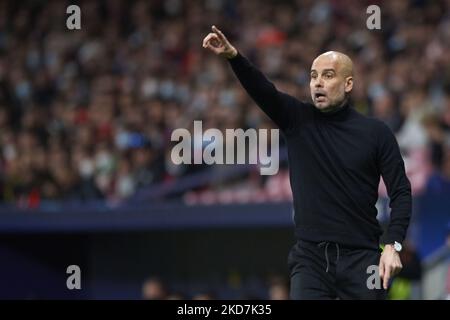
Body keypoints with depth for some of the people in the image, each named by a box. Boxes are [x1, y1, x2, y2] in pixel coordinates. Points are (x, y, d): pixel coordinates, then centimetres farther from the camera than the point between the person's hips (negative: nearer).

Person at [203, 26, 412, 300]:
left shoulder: (375, 132, 2)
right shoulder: (298, 120, 6)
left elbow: (401, 192, 1)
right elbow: (262, 91, -11)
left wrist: (393, 245, -12)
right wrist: (233, 56, -30)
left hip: (361, 258, -1)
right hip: (310, 256, 1)